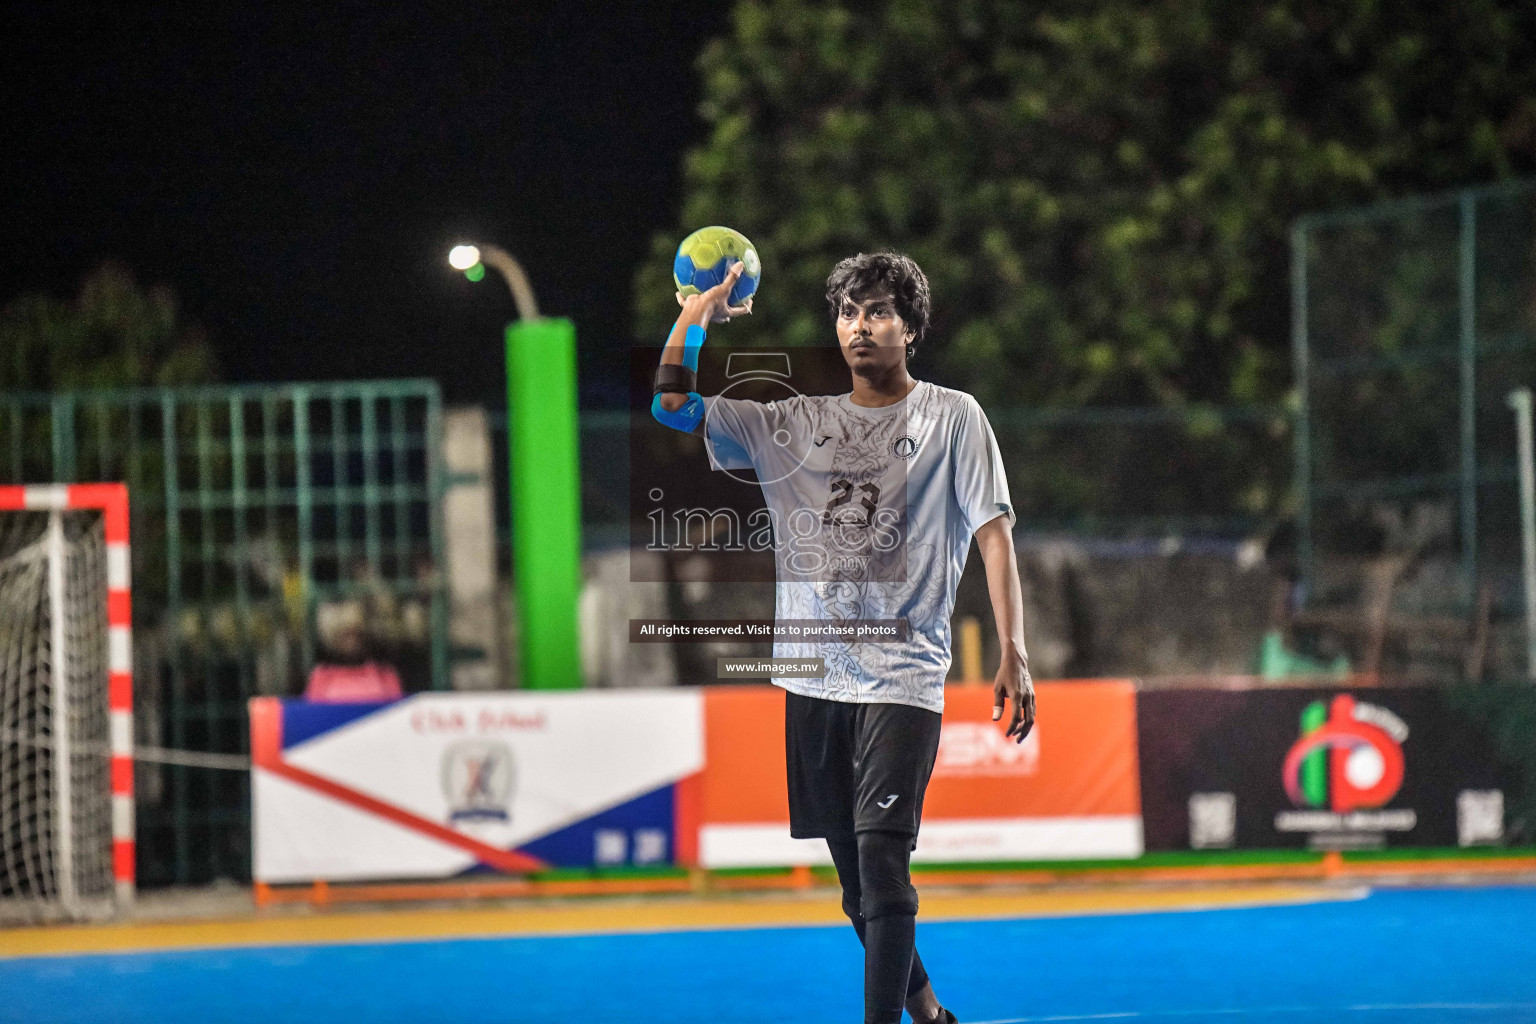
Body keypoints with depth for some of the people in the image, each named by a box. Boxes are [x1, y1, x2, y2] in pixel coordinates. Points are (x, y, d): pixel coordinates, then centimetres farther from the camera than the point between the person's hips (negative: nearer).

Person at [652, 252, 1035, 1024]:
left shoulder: (952, 417, 2)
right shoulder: (793, 423, 12)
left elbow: (994, 534, -4)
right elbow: (672, 406, 8)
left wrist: (1013, 656, -12)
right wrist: (697, 311, -1)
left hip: (904, 675, -4)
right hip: (814, 675, 4)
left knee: (881, 858, -17)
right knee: (853, 872, 10)